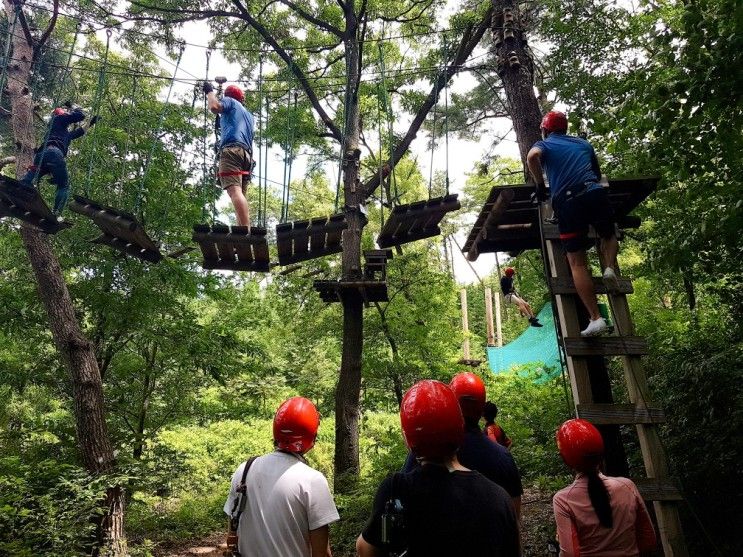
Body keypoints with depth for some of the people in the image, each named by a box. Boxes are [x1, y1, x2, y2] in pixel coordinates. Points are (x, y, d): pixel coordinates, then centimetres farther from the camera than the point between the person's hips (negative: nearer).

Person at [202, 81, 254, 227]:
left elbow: (214, 107, -3)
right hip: (247, 154, 8)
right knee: (240, 193, 0)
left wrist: (209, 91, 13)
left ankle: (245, 231, -41)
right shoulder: (249, 115, 37)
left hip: (232, 149, -8)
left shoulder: (230, 101, 16)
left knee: (234, 190, -23)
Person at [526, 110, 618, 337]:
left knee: (577, 262, 0)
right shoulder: (583, 143, 27)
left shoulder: (544, 144, 14)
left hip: (567, 202, -3)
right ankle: (609, 268, -1)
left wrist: (540, 185, 0)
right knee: (608, 236, 30)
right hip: (595, 193, 3)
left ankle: (596, 318, -6)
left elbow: (532, 157, -12)